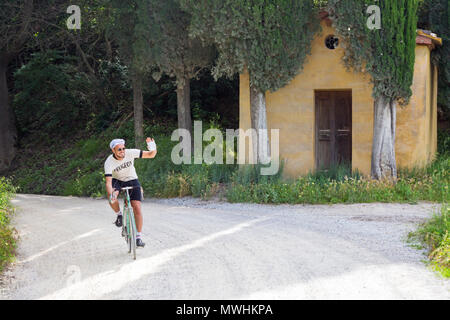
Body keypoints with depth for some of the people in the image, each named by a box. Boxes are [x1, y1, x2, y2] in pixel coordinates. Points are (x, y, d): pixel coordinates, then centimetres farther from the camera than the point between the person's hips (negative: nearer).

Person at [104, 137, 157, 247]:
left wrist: (153, 148, -43)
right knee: (112, 197, -34)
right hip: (117, 180, -1)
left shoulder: (131, 153, -23)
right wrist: (110, 194, -49)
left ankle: (138, 237, -4)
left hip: (132, 180, 1)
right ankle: (119, 214, -3)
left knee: (137, 207, -13)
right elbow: (108, 182, -31)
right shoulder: (109, 162, -26)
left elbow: (151, 155, -20)